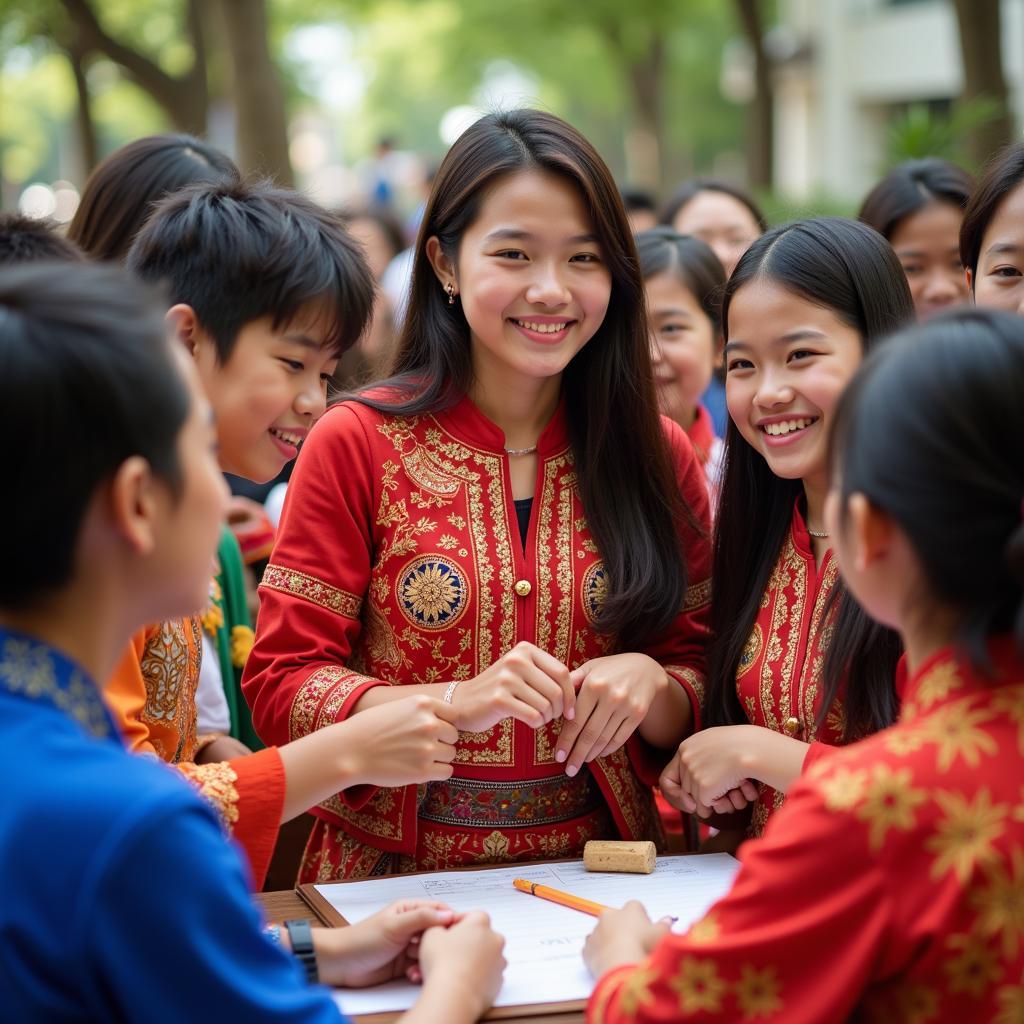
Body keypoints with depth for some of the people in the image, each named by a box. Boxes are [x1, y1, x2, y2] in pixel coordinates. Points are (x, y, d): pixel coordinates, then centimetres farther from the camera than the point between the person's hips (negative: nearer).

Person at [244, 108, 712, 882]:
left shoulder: (657, 456, 6)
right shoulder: (357, 444, -1)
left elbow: (704, 684, 11)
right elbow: (280, 687, -3)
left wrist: (650, 684, -11)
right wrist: (459, 702, -17)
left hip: (591, 880, 2)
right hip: (395, 877, -2)